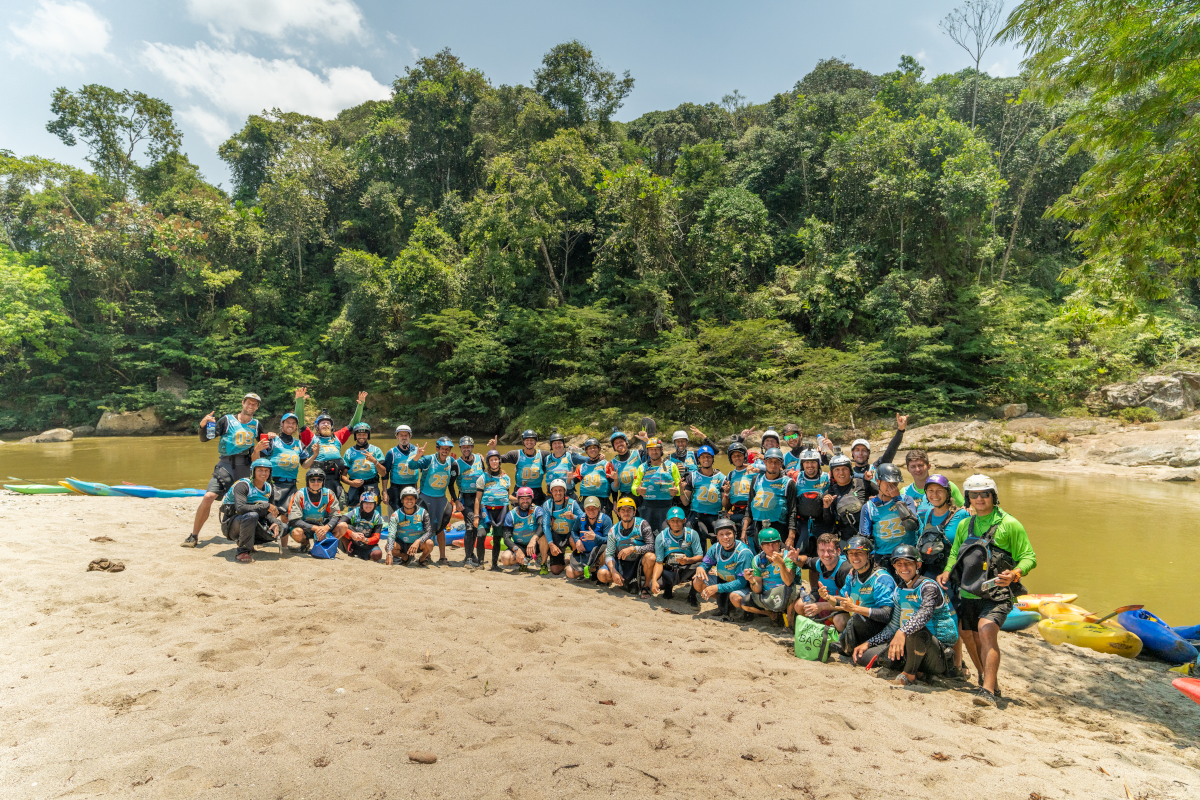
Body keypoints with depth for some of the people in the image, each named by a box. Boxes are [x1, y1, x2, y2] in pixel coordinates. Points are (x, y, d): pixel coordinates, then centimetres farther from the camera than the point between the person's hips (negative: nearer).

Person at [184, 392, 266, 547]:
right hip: (226, 465, -3)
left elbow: (263, 444, 22)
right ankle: (194, 536, -3)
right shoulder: (227, 420, 3)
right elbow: (205, 438, -2)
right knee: (208, 497, -16)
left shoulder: (256, 425, 13)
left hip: (246, 466, 3)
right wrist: (203, 424, -20)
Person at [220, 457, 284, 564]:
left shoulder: (268, 488, 6)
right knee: (252, 515, -37)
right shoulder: (243, 485, -17)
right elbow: (240, 508, -32)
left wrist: (274, 522, -15)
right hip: (231, 526, -7)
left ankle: (251, 542, 10)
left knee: (279, 526, -9)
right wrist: (266, 506, -31)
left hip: (253, 525, 7)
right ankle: (244, 551, -22)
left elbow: (268, 512, 6)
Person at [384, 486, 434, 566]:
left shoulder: (423, 512, -14)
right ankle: (406, 557, 7)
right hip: (402, 544, 1)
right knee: (387, 546, -27)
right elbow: (391, 535, -26)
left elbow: (429, 531, -21)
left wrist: (418, 541, -41)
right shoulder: (396, 515, -15)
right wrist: (389, 553, -43)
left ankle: (423, 558, 5)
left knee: (429, 543, -33)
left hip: (418, 544, -1)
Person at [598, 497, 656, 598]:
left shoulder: (642, 524, -13)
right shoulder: (614, 530, -4)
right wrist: (614, 572, -22)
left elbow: (651, 547, -21)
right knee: (602, 574, -20)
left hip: (639, 562, -3)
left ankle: (644, 586, -10)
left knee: (650, 557, -35)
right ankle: (629, 581, 2)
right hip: (622, 563, 3)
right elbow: (609, 554, -5)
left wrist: (632, 549, -33)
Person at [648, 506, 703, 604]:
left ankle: (692, 596, -5)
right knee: (653, 587, -29)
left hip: (687, 570, 0)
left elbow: (700, 556, -9)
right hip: (668, 572, 0)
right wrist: (654, 580, -25)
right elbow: (659, 562, -9)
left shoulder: (692, 534, -5)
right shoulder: (661, 537, -6)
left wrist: (688, 560, -32)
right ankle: (668, 587, 11)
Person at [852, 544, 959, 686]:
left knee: (916, 629, -41)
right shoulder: (899, 590, 10)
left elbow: (925, 613, -34)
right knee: (864, 655, -6)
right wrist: (868, 643, 5)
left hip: (940, 651, -7)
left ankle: (909, 675, -16)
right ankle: (917, 668, 5)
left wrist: (902, 632, -50)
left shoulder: (928, 586, -12)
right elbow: (893, 626, 14)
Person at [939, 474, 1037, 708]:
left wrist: (1014, 573, -23)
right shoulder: (965, 525, 12)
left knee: (987, 631, -25)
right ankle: (988, 680, 37)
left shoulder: (1010, 524, -3)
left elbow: (1028, 557, -4)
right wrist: (947, 572, 2)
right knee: (970, 637, 13)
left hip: (997, 594, -6)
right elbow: (955, 553, 21)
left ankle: (988, 690, -24)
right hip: (968, 593, 6)